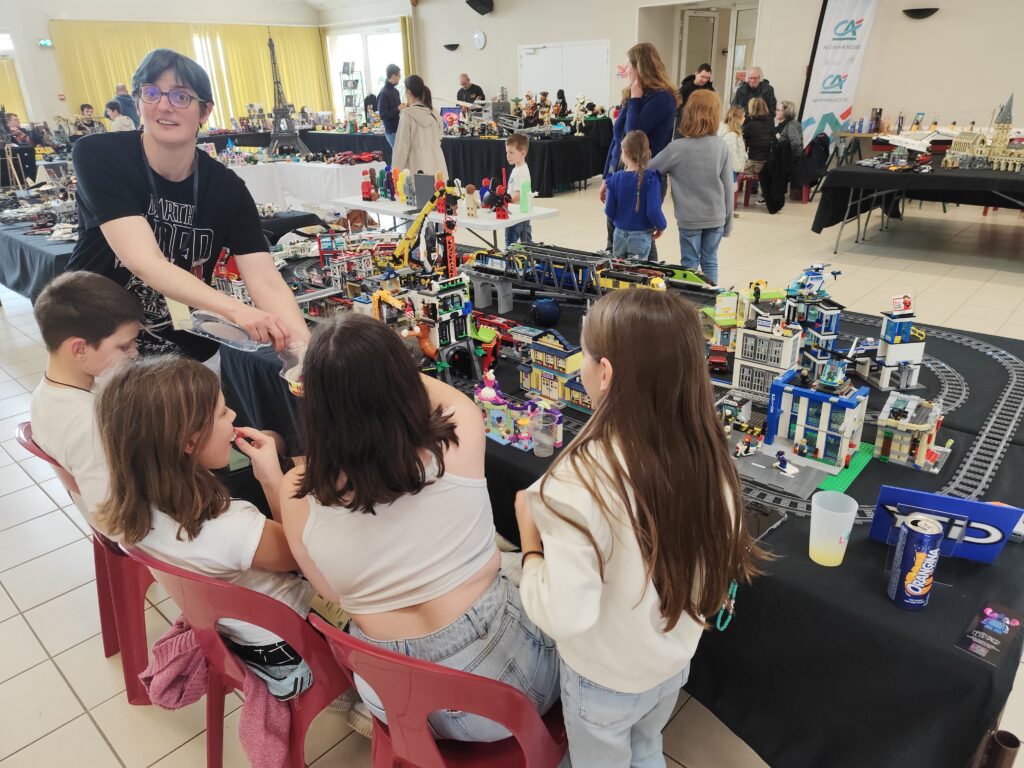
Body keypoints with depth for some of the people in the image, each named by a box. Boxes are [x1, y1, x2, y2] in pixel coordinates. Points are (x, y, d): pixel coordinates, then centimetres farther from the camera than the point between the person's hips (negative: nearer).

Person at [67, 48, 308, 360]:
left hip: (184, 353, 2)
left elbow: (267, 282, -22)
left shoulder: (227, 188, -11)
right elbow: (145, 262, -30)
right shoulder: (97, 156, -18)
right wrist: (235, 310, -45)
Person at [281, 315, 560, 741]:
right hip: (499, 679, -3)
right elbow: (439, 392, 3)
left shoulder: (299, 494, -17)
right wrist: (387, 368, 13)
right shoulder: (459, 444, -23)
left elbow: (333, 594, 1)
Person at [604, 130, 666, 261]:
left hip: (620, 234, 3)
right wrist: (661, 226, -1)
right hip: (641, 236, -3)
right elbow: (653, 210, -19)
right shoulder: (650, 179, -14)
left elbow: (609, 211, -3)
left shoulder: (615, 178, -5)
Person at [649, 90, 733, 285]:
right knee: (710, 262, 13)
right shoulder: (721, 146, -5)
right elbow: (728, 187, -1)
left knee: (690, 264, 8)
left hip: (689, 218, -2)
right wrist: (728, 221, 9)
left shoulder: (677, 148, -12)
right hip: (716, 217, 2)